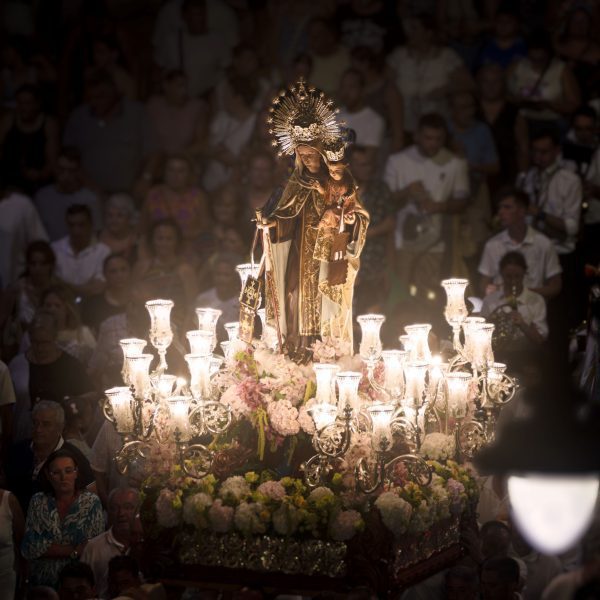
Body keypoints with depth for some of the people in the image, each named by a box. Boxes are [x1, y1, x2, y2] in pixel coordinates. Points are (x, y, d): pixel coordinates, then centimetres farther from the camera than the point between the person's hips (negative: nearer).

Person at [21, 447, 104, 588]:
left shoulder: (91, 502, -1)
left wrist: (50, 549, -9)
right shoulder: (38, 501, 3)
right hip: (42, 583, 1)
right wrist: (74, 551, -9)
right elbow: (29, 548, -5)